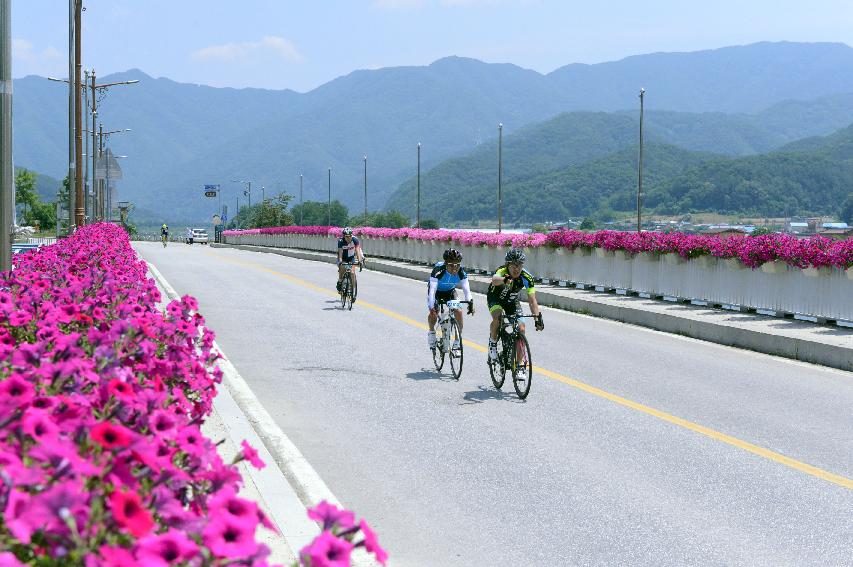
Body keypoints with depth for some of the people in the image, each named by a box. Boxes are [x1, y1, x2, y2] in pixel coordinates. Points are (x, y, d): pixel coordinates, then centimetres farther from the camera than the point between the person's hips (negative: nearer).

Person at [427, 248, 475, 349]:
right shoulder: (438, 269, -36)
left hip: (450, 291, 2)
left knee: (458, 312, -18)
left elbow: (466, 289, -30)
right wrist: (432, 307, -52)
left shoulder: (461, 272, -27)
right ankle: (431, 331, 7)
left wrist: (470, 302, -48)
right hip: (436, 291, -2)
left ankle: (457, 341, -2)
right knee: (434, 312, -26)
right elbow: (432, 289, -41)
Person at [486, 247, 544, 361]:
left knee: (521, 328, -11)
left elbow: (532, 300, -31)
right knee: (498, 317, -33)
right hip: (495, 298, -3)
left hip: (512, 300, 3)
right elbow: (495, 279, -60)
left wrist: (538, 318, -45)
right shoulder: (502, 271, -35)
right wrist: (504, 280, -83)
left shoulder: (527, 277, -28)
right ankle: (492, 343, -7)